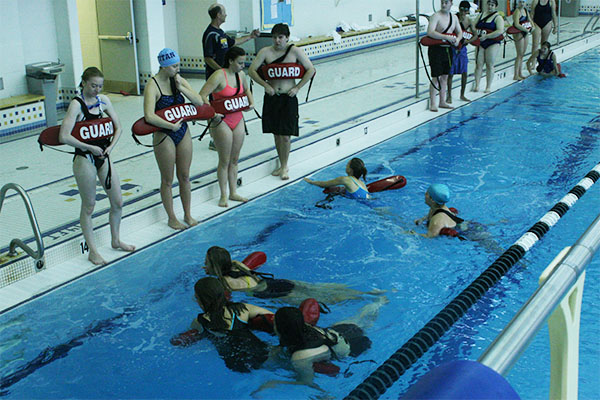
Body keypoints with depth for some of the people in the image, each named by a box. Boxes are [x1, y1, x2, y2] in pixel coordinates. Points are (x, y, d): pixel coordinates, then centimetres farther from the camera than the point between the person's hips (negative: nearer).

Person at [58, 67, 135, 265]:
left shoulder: (103, 100, 4)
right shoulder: (76, 104, -14)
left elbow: (118, 126, 11)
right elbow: (64, 137, -22)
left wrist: (110, 146, -5)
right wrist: (90, 147, -18)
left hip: (103, 157, 6)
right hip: (85, 159, -6)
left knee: (118, 202, 11)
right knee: (88, 207, 5)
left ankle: (116, 240, 32)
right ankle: (92, 251, 15)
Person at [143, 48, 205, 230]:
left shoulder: (179, 80, 2)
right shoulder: (153, 85, -16)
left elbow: (199, 102, -4)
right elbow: (149, 116, -27)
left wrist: (181, 87, -13)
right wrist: (171, 126, -22)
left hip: (183, 133, 5)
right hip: (164, 136, -5)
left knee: (184, 176, 14)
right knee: (167, 180, 7)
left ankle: (188, 214, 28)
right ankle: (172, 218, 21)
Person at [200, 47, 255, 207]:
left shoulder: (240, 74, 4)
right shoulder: (219, 76, -18)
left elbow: (246, 89, 25)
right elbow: (202, 95, -23)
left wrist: (251, 102, 7)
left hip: (238, 120, 7)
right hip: (222, 122, -7)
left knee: (234, 159, 14)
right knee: (224, 161, 2)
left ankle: (233, 192, 25)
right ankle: (223, 195, 14)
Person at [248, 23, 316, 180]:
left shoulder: (295, 51, -5)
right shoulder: (265, 52, -1)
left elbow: (311, 70, -2)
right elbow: (251, 70, -1)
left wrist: (297, 87, -8)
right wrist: (265, 85, -11)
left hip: (288, 98, -2)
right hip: (271, 97, 2)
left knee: (286, 136, -2)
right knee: (276, 134, 10)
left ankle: (284, 166, 14)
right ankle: (282, 165, 24)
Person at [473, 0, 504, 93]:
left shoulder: (498, 17, -3)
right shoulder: (481, 15, 14)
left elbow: (500, 31, -17)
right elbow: (474, 26, 18)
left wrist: (486, 36, -21)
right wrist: (475, 32, -6)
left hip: (492, 43, -5)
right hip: (480, 43, 5)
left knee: (489, 65, -2)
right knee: (478, 64, -1)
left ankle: (488, 87, 2)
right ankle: (477, 85, 0)